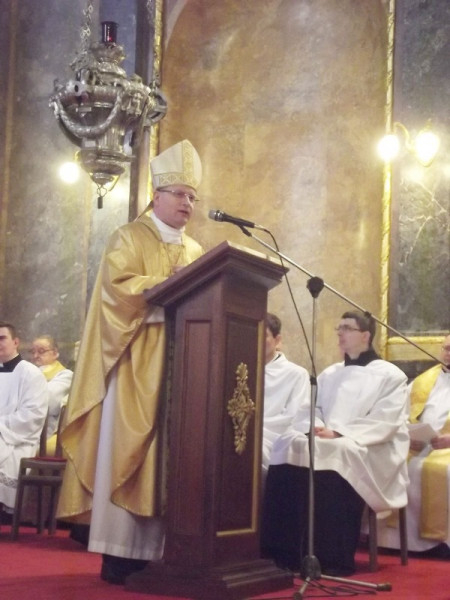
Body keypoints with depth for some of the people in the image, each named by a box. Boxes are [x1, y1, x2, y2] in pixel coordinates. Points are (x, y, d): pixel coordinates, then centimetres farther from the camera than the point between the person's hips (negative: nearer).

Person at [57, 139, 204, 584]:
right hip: (136, 360, -6)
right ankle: (120, 552, -7)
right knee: (127, 447, -8)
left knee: (169, 451, 2)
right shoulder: (129, 237, 3)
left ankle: (154, 549, 3)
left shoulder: (194, 249, 21)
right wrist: (169, 285, -16)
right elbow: (117, 284, -13)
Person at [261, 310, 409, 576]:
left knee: (335, 455, -38)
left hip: (371, 452, -5)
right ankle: (286, 551, -28)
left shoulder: (389, 375, 4)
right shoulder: (330, 374, 24)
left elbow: (385, 423, -10)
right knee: (289, 446, -25)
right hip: (327, 445, 5)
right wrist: (315, 427, -12)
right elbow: (311, 409, 13)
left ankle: (334, 558, -32)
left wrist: (338, 433, -20)